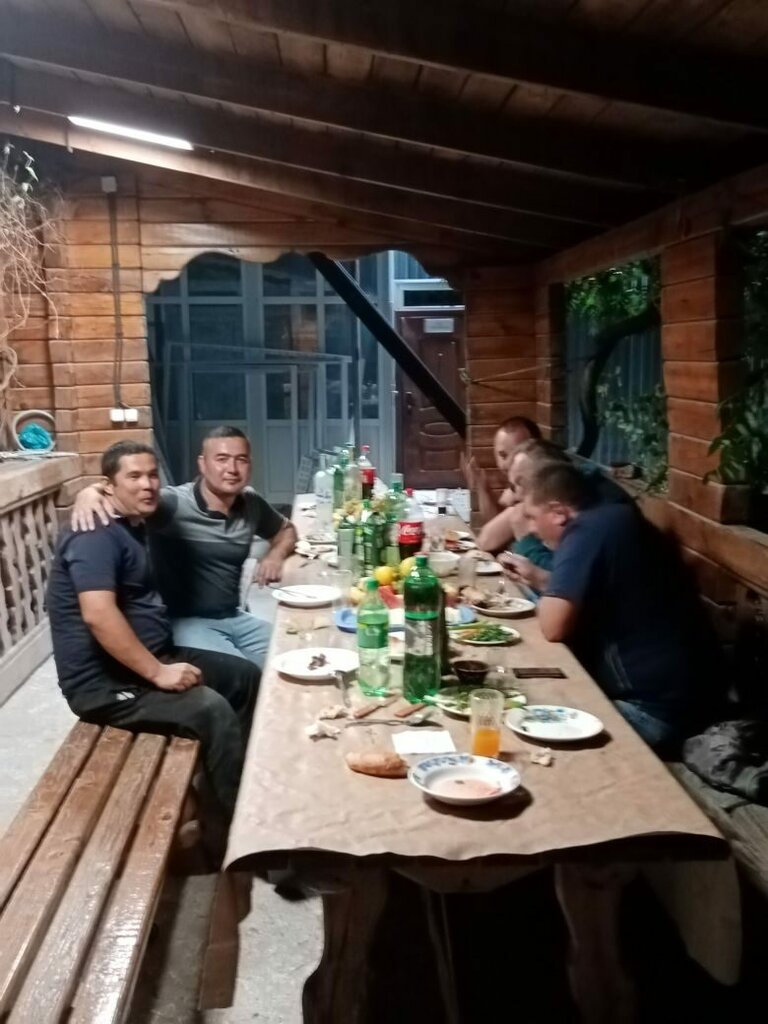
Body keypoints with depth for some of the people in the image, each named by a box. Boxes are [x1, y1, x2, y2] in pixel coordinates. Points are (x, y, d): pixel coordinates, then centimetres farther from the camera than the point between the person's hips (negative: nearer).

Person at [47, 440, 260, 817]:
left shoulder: (134, 527, 14)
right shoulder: (96, 535, -18)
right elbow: (98, 615, -30)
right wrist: (157, 672, -27)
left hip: (151, 659, 11)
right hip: (104, 681, -11)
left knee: (245, 676, 9)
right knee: (212, 710, -26)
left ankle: (244, 775, 20)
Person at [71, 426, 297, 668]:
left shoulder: (252, 504, 4)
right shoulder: (175, 504, -17)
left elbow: (286, 529, 23)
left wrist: (275, 555, 1)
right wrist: (91, 491, -54)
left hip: (236, 618, 6)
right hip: (186, 622, -6)